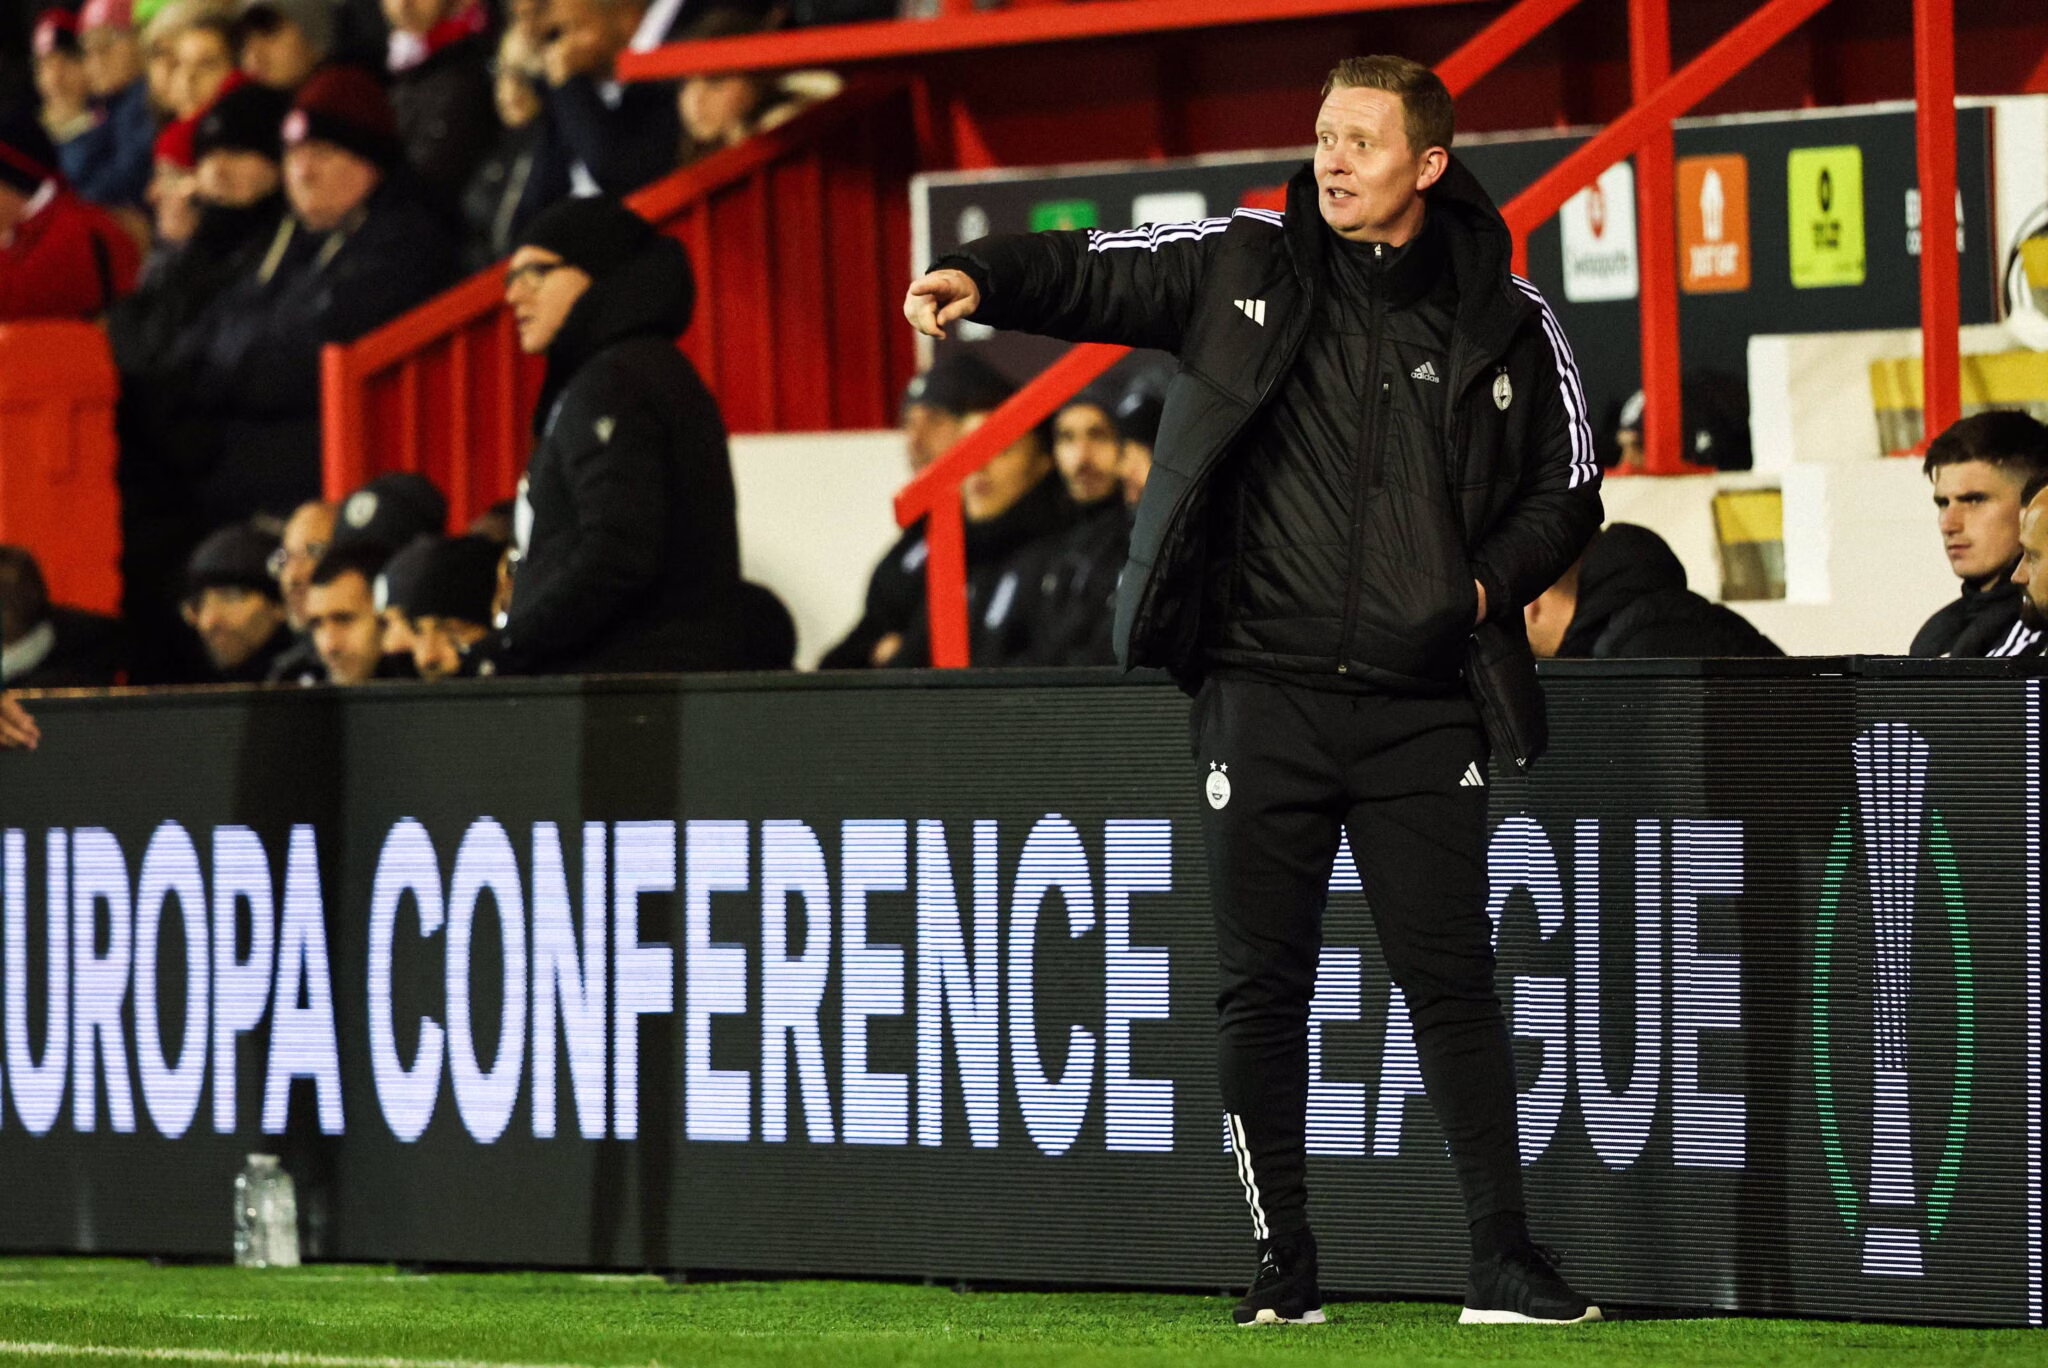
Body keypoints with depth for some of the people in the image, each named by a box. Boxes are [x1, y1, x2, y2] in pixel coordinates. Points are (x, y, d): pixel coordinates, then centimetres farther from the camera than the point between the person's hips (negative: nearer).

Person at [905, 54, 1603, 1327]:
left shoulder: (1505, 321, 4)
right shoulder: (1244, 263, 3)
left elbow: (1570, 488, 13)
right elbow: (1091, 274, -3)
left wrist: (1493, 581, -3)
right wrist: (983, 279, -22)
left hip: (1420, 701, 0)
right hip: (1264, 691, 1)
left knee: (1453, 978, -1)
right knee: (1264, 987, 3)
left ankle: (1503, 1258, 4)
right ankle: (1285, 1265, 10)